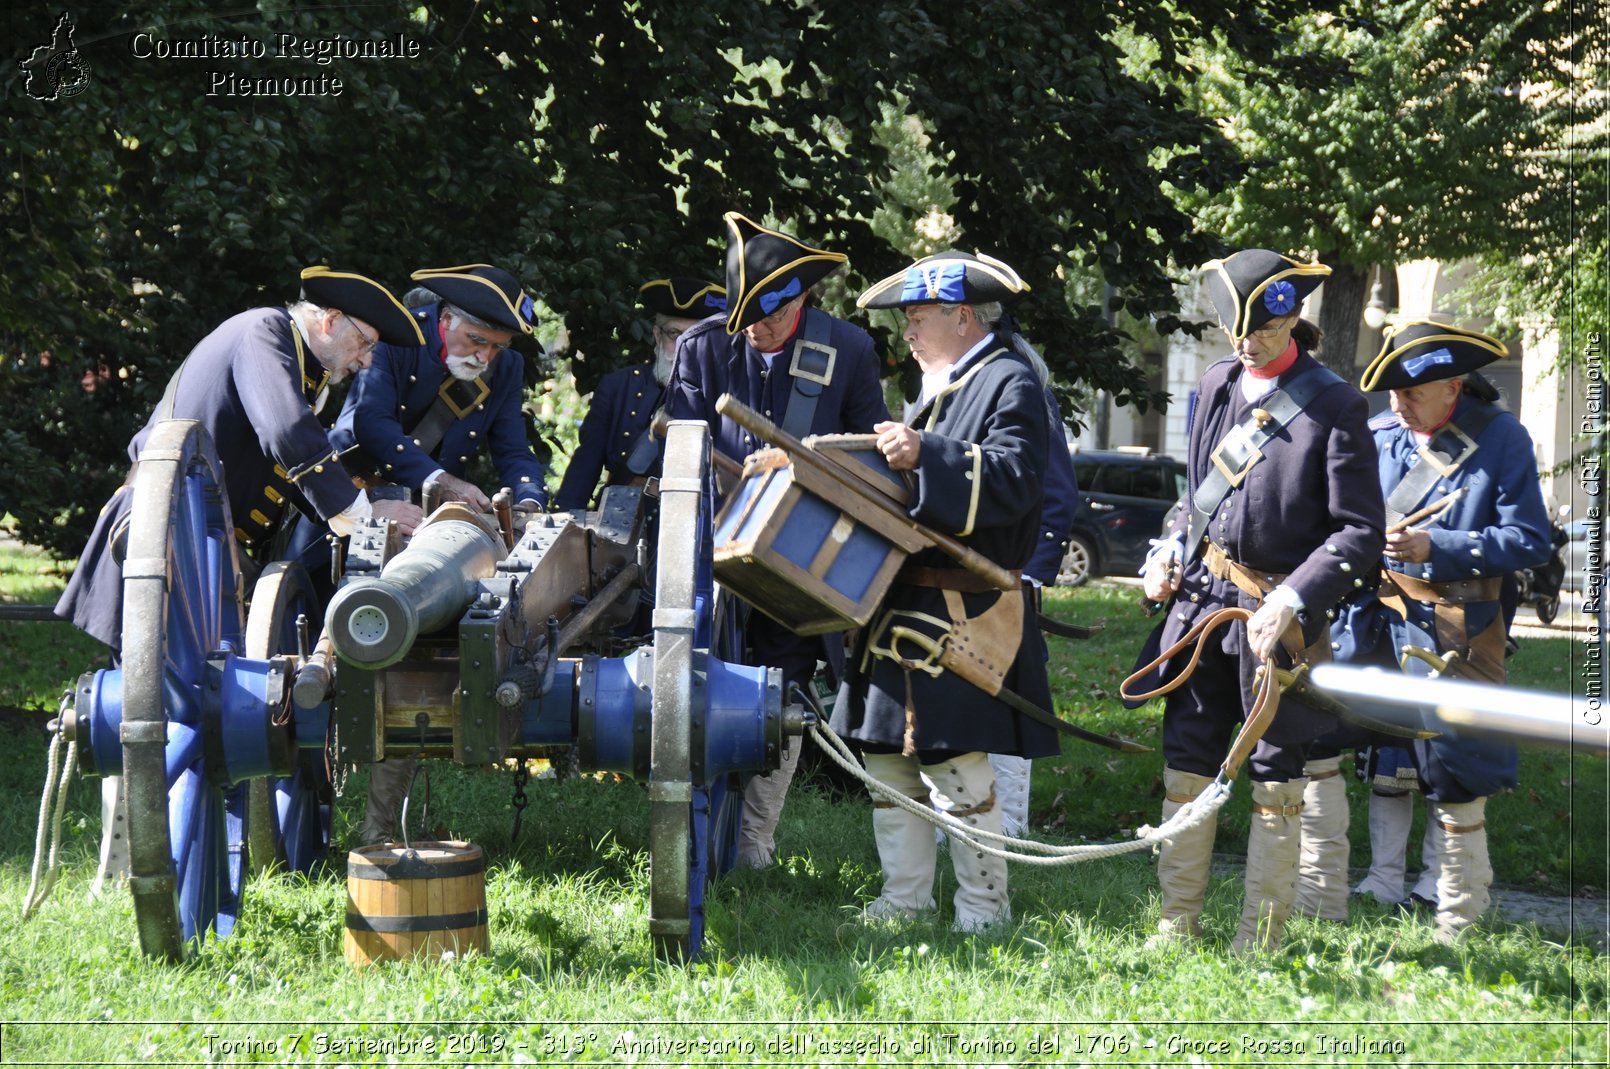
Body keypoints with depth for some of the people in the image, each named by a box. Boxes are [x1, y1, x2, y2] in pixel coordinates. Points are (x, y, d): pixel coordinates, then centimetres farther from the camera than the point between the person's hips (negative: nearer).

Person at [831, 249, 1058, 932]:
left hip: (966, 614, -10)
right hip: (904, 606, 10)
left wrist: (925, 458, -29)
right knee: (885, 754, 11)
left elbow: (1016, 480, -22)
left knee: (956, 763, -8)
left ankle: (983, 910, 1)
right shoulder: (937, 385, 21)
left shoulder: (1010, 383, -8)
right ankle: (904, 900, 20)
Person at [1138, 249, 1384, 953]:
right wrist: (1168, 550, 4)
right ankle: (1177, 925, 19)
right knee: (1186, 767, 9)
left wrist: (1291, 603, -20)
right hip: (1199, 598, 6)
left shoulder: (1335, 408, -10)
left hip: (1276, 611, -5)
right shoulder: (1217, 388, 8)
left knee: (1274, 778, 5)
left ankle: (1260, 940, 13)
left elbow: (1360, 533, -11)